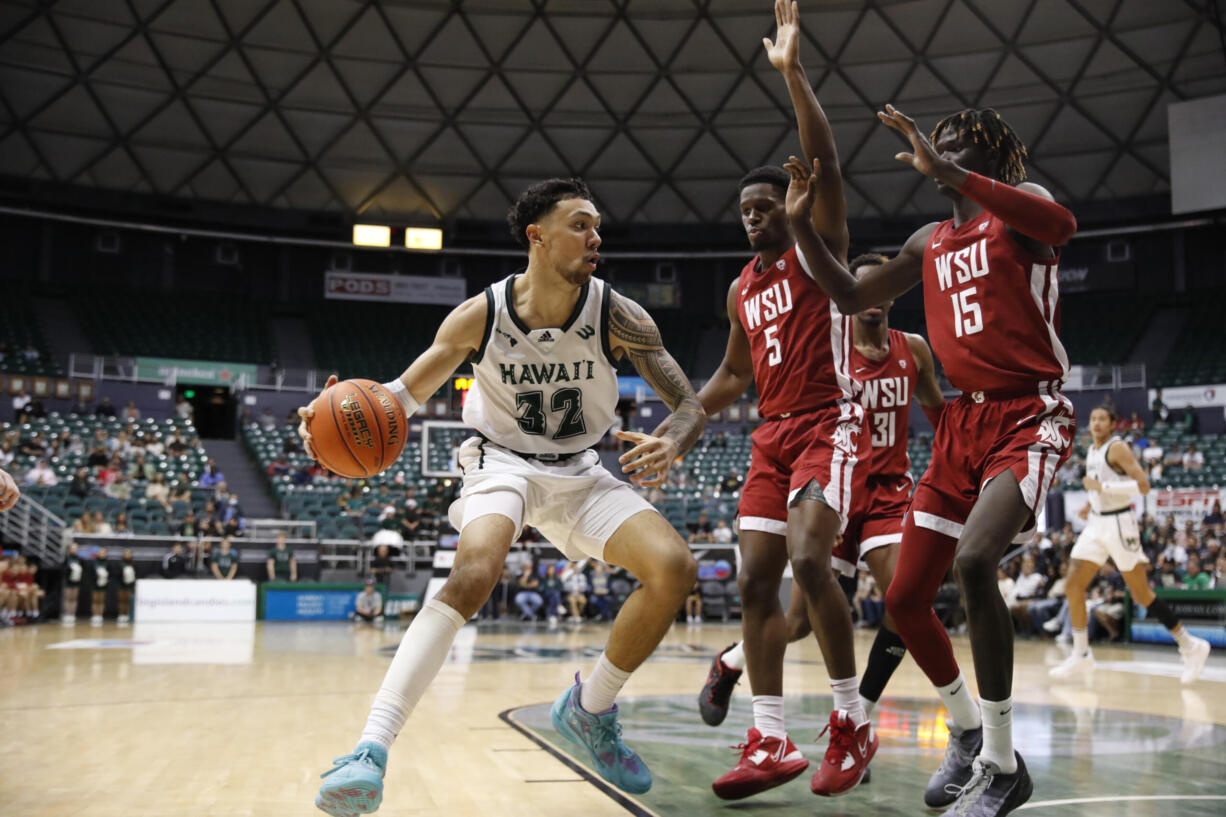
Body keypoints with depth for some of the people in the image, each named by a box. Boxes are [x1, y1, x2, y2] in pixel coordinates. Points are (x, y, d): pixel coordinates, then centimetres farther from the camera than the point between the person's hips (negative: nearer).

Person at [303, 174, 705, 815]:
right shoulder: (480, 316, -17)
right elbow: (409, 390, -4)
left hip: (579, 473, 3)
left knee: (674, 566, -17)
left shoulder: (619, 318, -15)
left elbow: (691, 405, -11)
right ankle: (370, 750, -36)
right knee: (474, 572, -34)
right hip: (501, 463, -3)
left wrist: (671, 445, -36)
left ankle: (589, 709, 5)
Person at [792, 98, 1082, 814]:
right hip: (964, 424, 8)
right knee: (905, 599, 5)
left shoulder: (1017, 208, -3)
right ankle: (967, 731, 30)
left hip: (1031, 418, -7)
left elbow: (1062, 224, -28)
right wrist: (803, 223, 10)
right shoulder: (930, 243, 17)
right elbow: (852, 297, 22)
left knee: (974, 561, -31)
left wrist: (945, 169, -32)